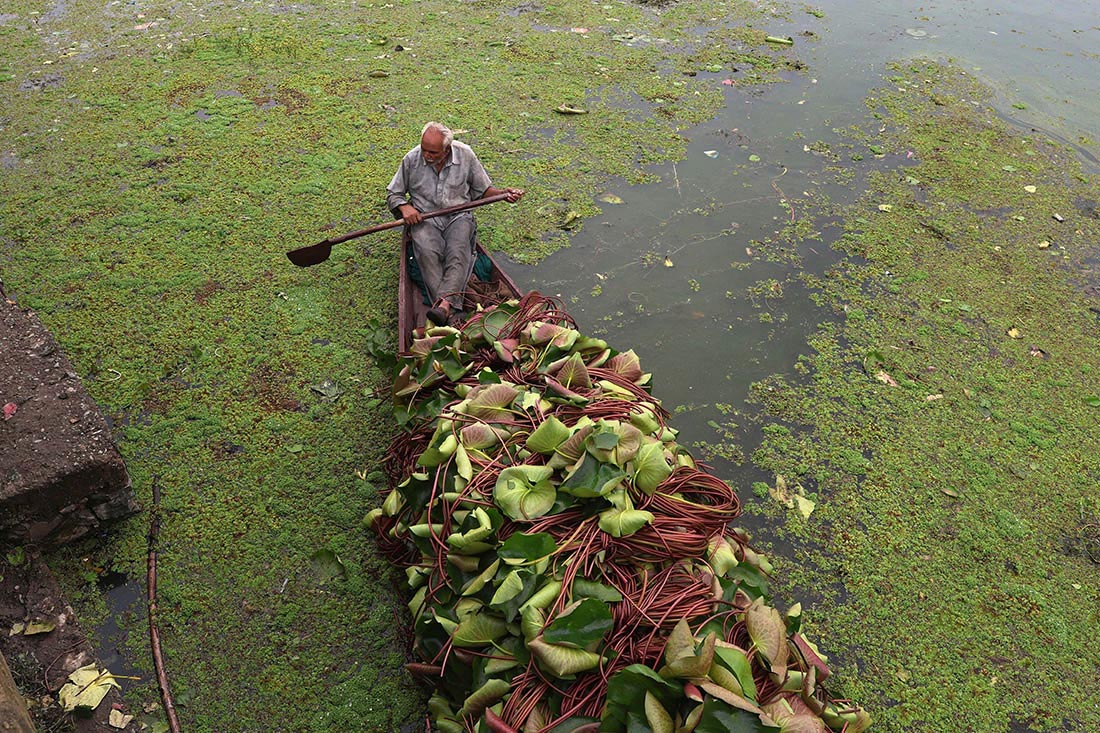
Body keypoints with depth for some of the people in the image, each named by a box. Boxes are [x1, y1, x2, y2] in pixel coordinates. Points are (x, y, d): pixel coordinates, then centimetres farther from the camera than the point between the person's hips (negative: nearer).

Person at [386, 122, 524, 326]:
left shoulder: (465, 155, 0)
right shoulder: (411, 159, 0)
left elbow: (481, 189, 13)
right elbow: (393, 194, 12)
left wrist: (502, 193, -6)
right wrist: (404, 207, -9)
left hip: (458, 216, 0)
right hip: (424, 218, 0)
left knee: (458, 252, -32)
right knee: (428, 252, -32)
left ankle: (443, 304, -50)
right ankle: (448, 309, -44)